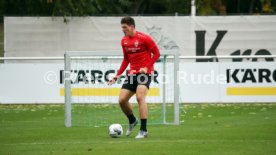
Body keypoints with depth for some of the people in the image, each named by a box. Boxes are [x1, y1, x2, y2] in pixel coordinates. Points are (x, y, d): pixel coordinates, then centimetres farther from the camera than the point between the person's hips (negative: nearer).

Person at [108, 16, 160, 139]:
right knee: (122, 100, -1)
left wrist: (147, 68, -18)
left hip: (145, 72, -7)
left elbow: (156, 53, -8)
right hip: (132, 73, 7)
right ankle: (132, 121, 28)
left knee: (140, 97, -23)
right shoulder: (124, 41, 8)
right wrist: (117, 75, 12)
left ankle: (143, 130, -18)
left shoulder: (144, 38, -12)